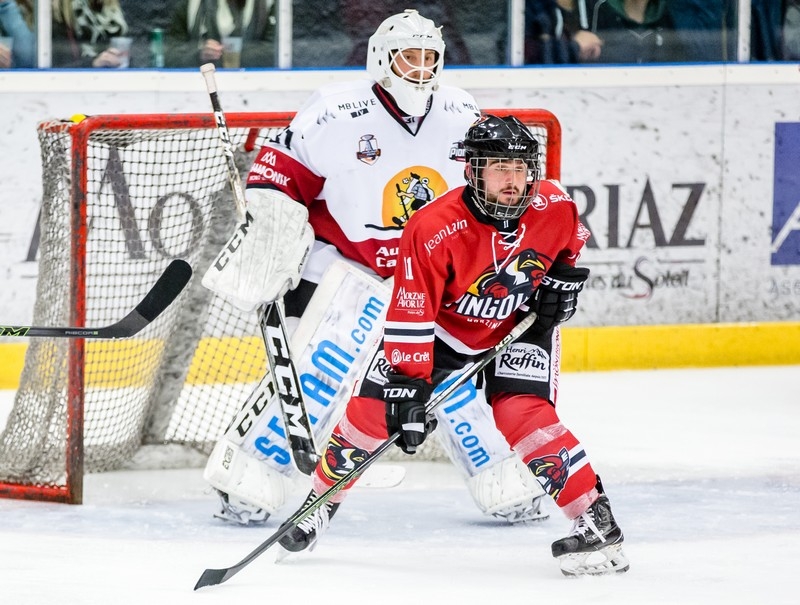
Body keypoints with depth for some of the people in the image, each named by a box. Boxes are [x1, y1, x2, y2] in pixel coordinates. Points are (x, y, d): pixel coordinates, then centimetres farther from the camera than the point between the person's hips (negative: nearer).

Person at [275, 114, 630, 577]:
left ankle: (598, 523, -19)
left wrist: (563, 279, -6)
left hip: (521, 325, 1)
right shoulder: (433, 230, -32)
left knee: (524, 416, -22)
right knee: (374, 409, -5)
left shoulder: (554, 206, -20)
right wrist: (410, 388, -32)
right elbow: (409, 320, -30)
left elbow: (572, 240, 8)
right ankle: (321, 502, 19)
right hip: (442, 326, 0)